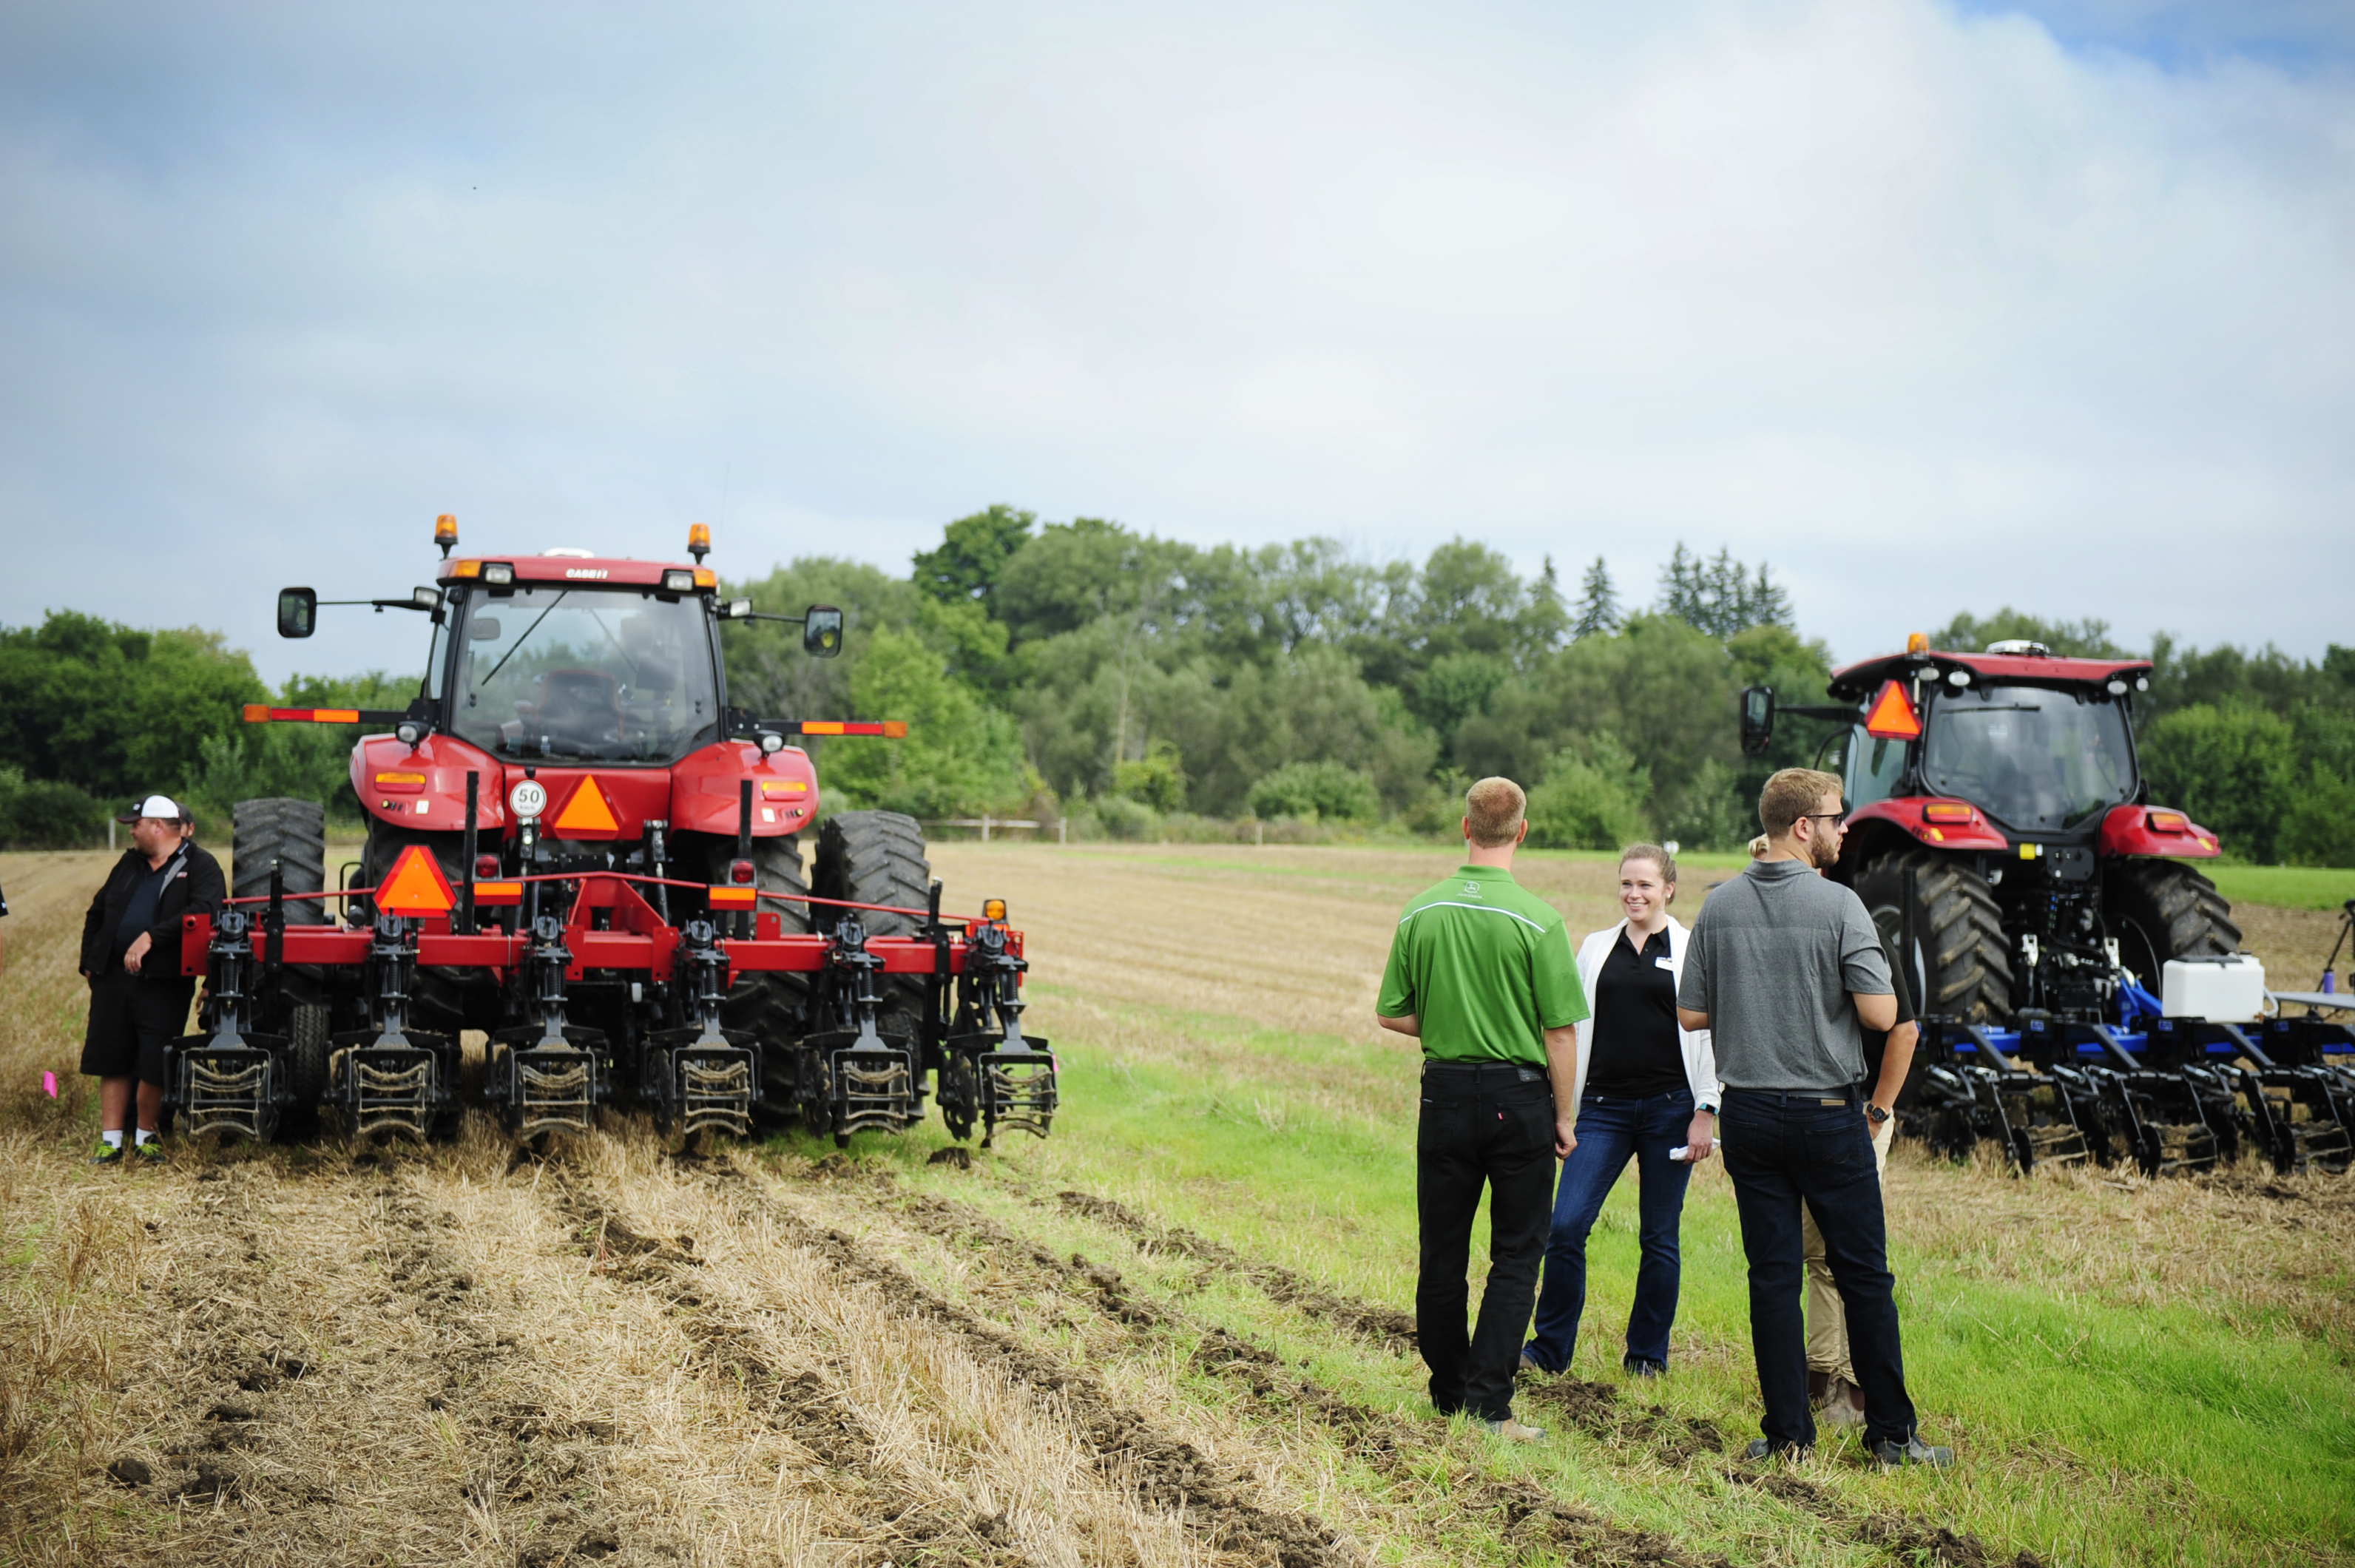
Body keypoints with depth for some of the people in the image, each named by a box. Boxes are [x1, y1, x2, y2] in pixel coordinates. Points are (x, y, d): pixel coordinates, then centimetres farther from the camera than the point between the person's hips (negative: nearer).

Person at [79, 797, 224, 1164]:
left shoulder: (201, 866, -3)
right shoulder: (129, 864, 18)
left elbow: (204, 912, -20)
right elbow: (97, 913, 25)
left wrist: (151, 937, -24)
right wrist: (89, 962, 16)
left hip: (164, 982, -6)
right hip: (113, 978, 6)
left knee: (154, 1066, -3)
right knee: (112, 1061, 7)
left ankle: (146, 1136, 16)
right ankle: (111, 1140, 15)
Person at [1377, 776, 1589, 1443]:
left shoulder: (1420, 913, -2)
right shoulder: (1537, 920, -13)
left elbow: (1392, 1015, 3)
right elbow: (1561, 1032, -10)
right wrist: (1563, 1116, 0)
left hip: (1445, 1094, 3)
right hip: (1519, 1097, -3)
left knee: (1442, 1253, 14)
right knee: (1516, 1256, 5)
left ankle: (1449, 1391, 24)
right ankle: (1488, 1399, -2)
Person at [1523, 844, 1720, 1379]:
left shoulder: (1692, 952, 2)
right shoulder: (1596, 948, 11)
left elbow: (1709, 1036, 2)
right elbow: (1573, 1028, 15)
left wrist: (1705, 1112, -5)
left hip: (1669, 1108, -2)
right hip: (1603, 1108, 2)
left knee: (1659, 1236, 5)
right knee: (1565, 1226, -7)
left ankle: (1648, 1352, 19)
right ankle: (1549, 1345, 6)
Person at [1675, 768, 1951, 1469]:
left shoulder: (1720, 906, 2)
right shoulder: (1838, 905, -12)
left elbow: (1691, 1013, 5)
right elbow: (1881, 1014, -16)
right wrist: (1837, 990, 5)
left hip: (1748, 1114, 4)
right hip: (1828, 1114, -4)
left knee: (1772, 1274, 7)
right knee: (1864, 1276, 5)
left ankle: (1788, 1432, 10)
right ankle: (1890, 1433, 10)